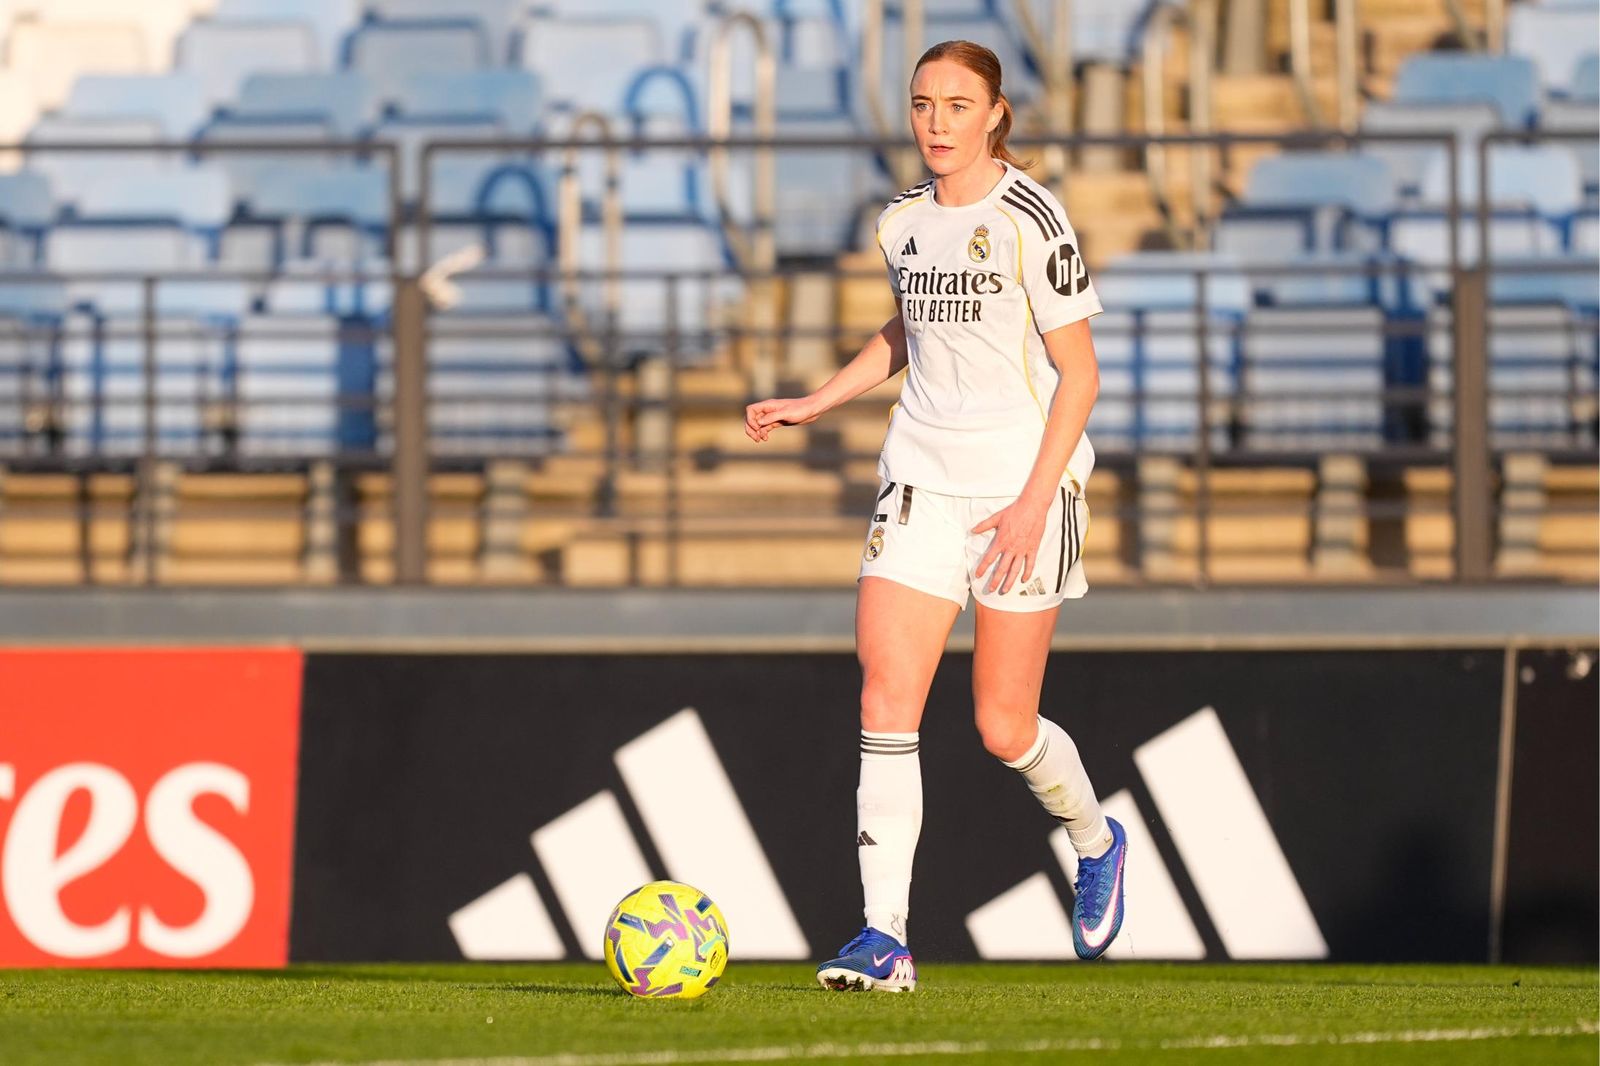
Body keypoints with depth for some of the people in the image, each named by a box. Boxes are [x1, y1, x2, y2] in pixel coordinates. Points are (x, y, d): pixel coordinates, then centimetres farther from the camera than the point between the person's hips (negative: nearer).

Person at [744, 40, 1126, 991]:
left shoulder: (1030, 220, -12)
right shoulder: (905, 222, 7)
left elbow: (1079, 372, -10)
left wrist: (1035, 501, -17)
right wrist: (813, 405, 15)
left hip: (1025, 483, -5)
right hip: (923, 477, 5)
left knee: (1004, 727, 2)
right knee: (886, 699, -11)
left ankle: (1097, 841, 34)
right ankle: (886, 938, -11)